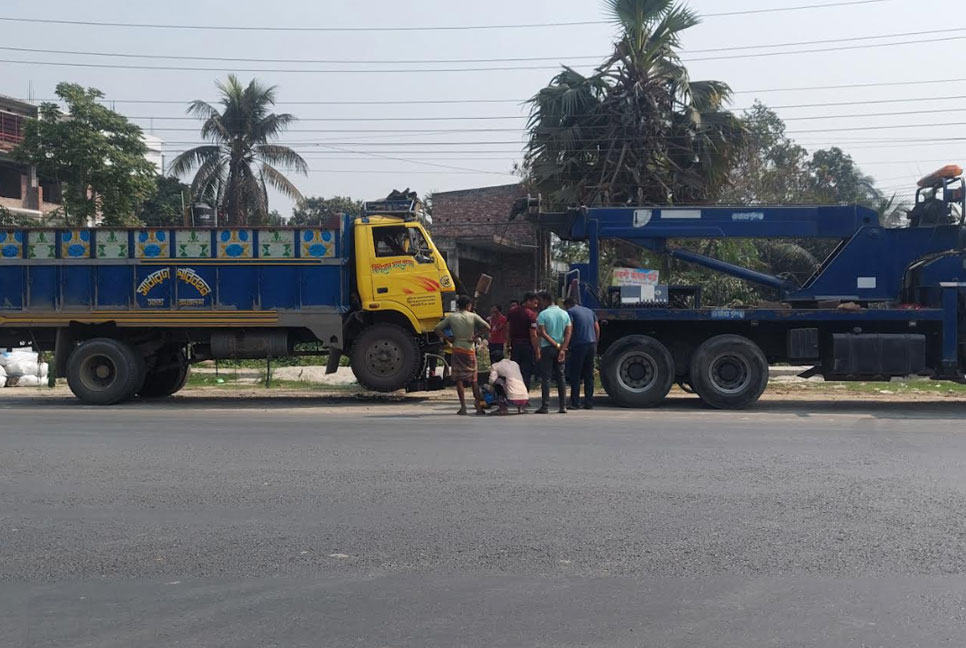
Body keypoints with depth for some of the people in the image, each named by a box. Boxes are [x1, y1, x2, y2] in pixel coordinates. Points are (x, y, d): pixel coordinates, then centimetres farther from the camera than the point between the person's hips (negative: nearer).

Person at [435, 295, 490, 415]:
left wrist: (448, 338, 2)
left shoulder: (451, 317, 2)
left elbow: (437, 329, -2)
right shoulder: (473, 316, -1)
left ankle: (463, 407, -2)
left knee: (459, 378, 3)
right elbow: (487, 327, -11)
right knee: (473, 379, 8)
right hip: (470, 350, 0)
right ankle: (479, 407, 7)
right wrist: (475, 336, -4)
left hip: (457, 349, 0)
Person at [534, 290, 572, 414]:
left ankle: (545, 406, -5)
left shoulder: (543, 314, -7)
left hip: (547, 348, -5)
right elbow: (568, 333, 0)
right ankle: (563, 406, 5)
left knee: (546, 378, -2)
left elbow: (542, 333, -13)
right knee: (560, 377, 9)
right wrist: (562, 349, -7)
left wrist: (557, 345, -10)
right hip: (560, 349, 5)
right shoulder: (564, 314, 8)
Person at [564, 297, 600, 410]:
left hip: (578, 345, -6)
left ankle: (575, 402, -2)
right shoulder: (590, 311, 19)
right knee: (589, 376, 10)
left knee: (575, 376, 0)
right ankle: (589, 403, 7)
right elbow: (597, 329, 17)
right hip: (592, 345, 6)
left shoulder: (570, 312, -1)